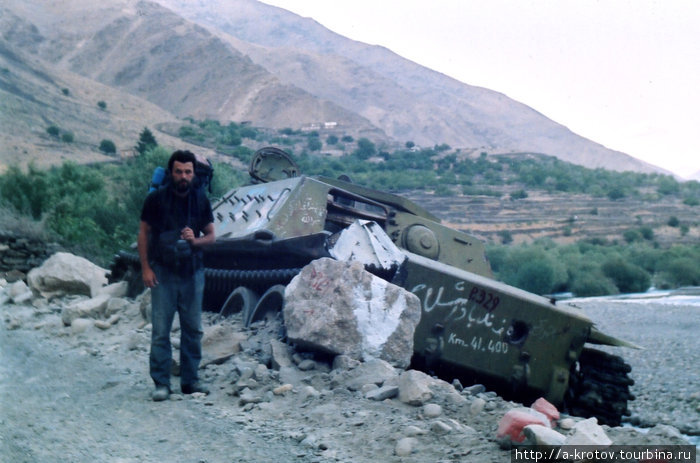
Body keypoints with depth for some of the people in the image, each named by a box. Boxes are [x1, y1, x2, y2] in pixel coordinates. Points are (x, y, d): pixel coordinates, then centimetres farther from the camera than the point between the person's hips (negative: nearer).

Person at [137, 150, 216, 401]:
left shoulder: (200, 200, 3)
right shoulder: (156, 198, -4)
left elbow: (211, 236, 10)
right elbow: (143, 234, 2)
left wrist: (195, 240, -12)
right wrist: (145, 268, -5)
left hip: (192, 271, 3)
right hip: (163, 272, -3)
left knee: (193, 329, 8)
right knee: (161, 330, -4)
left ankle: (190, 379, 18)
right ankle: (161, 383, 4)